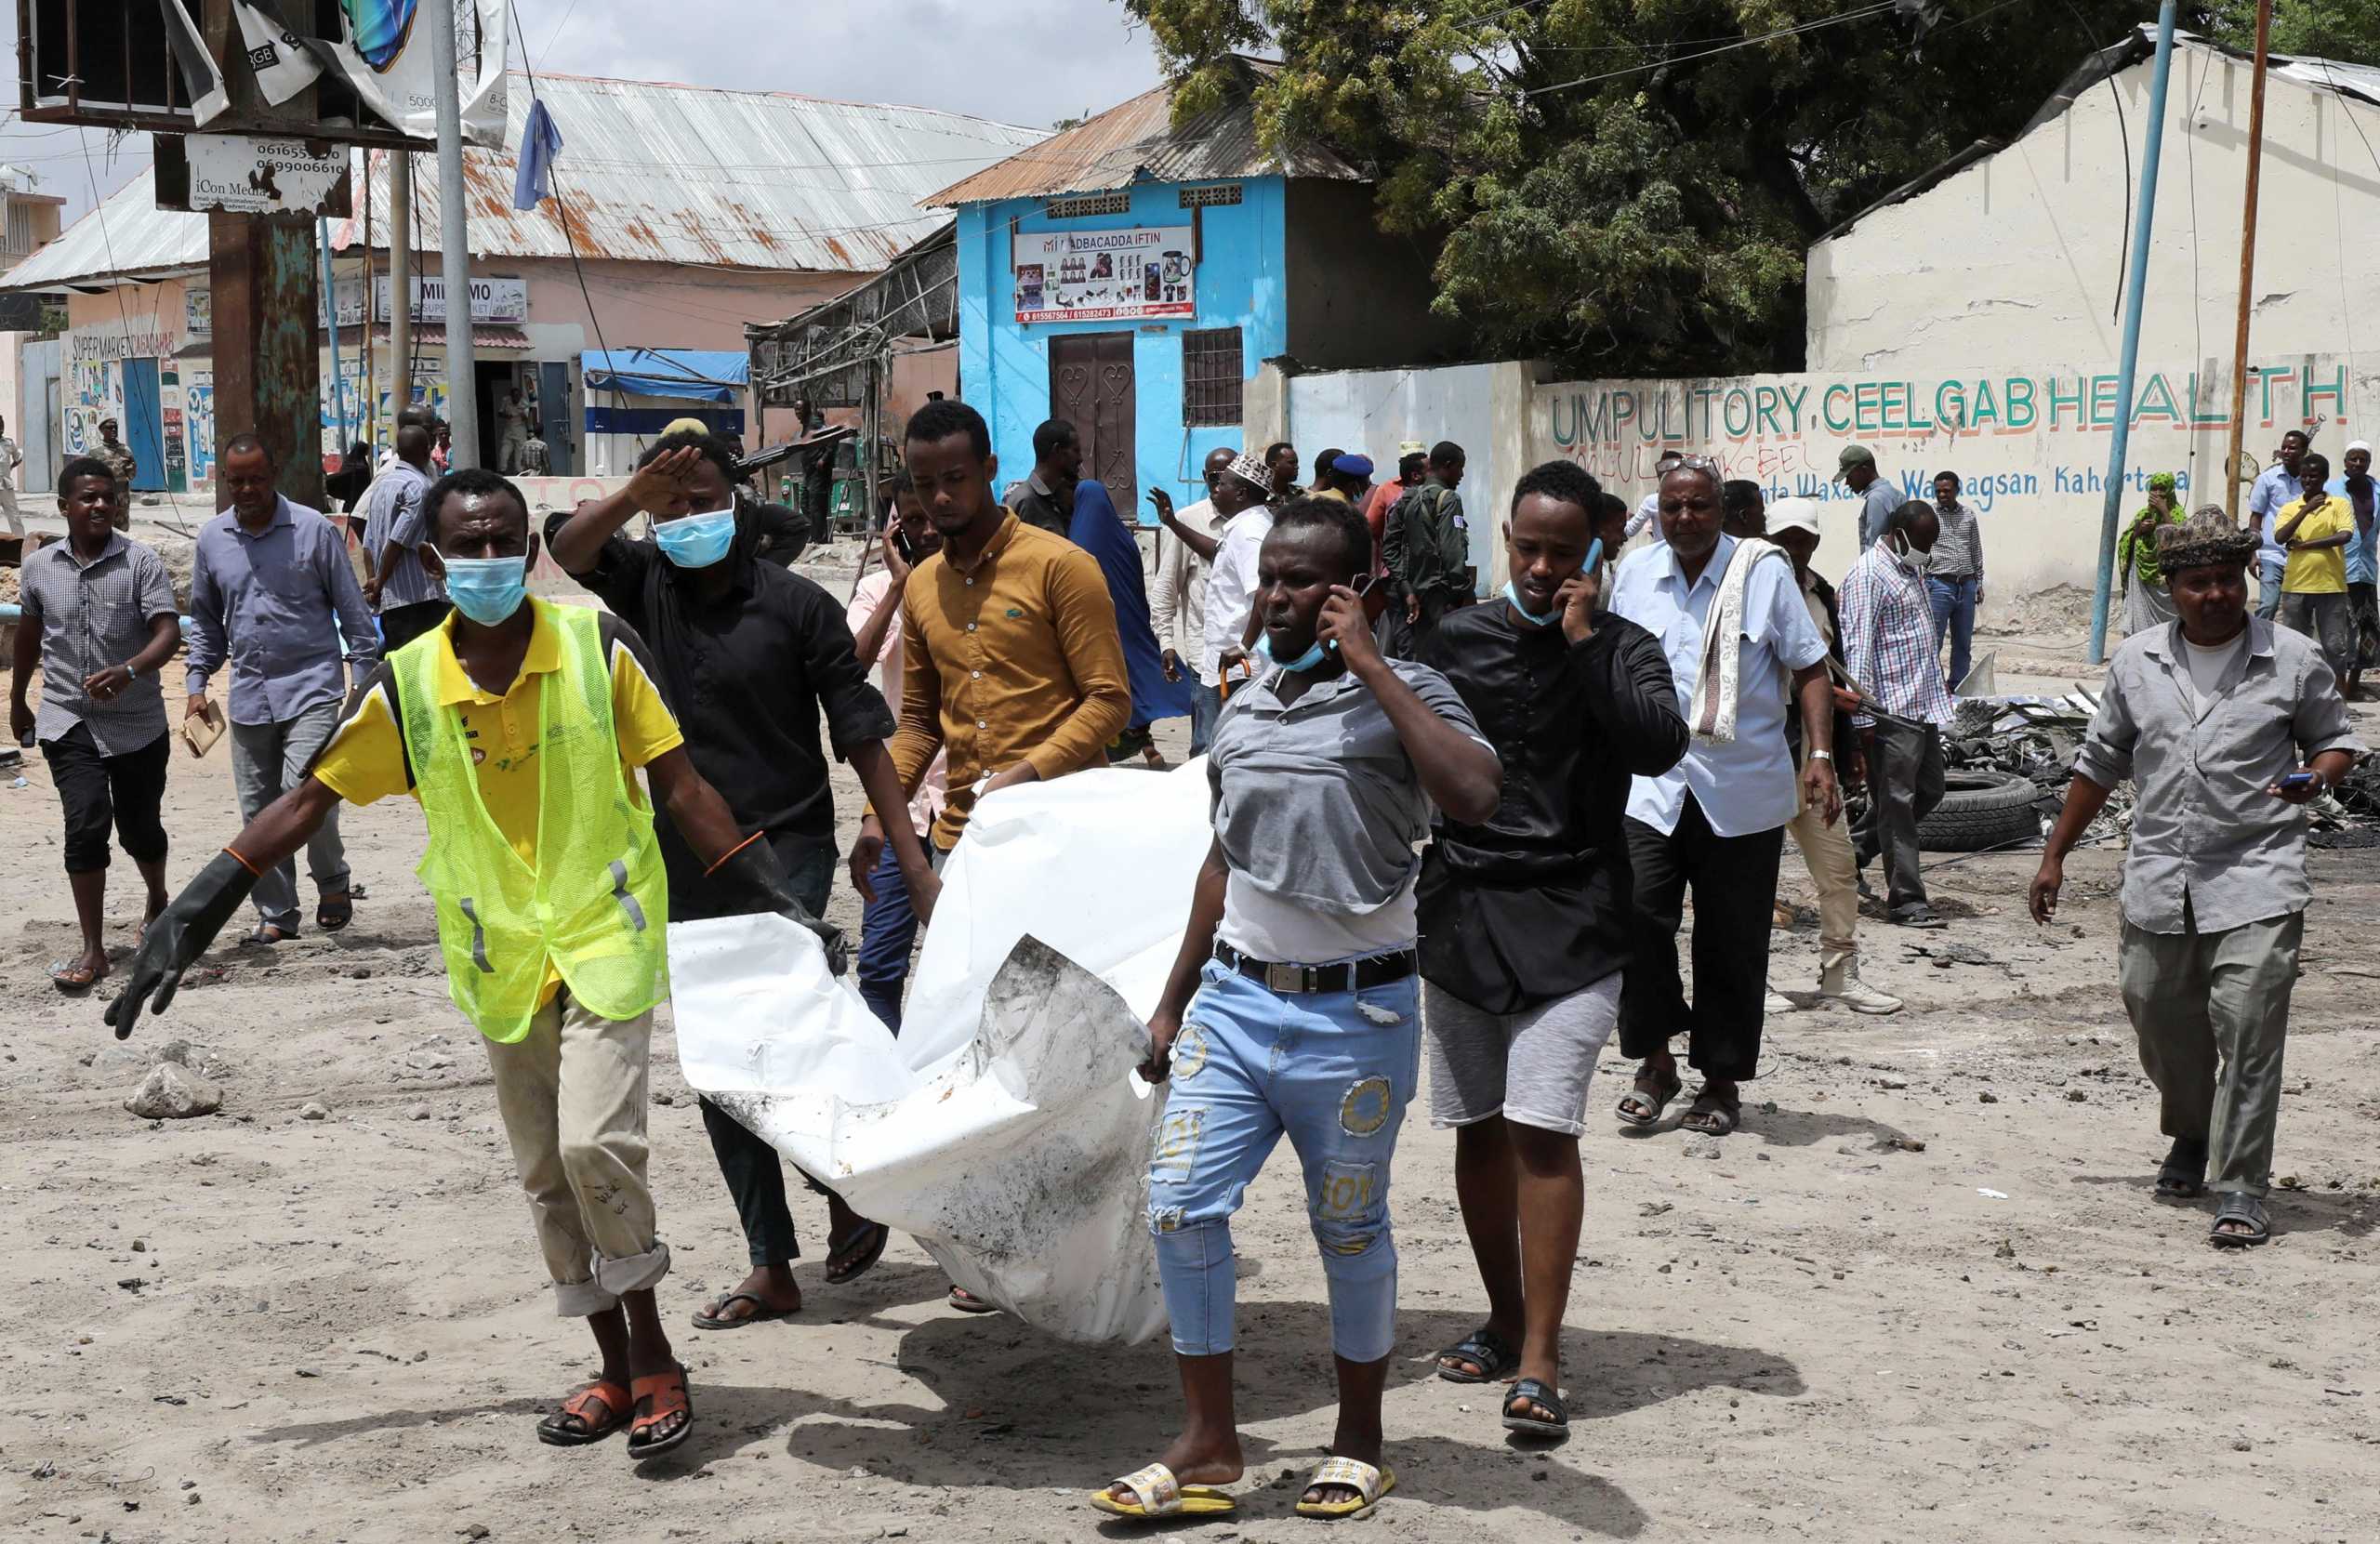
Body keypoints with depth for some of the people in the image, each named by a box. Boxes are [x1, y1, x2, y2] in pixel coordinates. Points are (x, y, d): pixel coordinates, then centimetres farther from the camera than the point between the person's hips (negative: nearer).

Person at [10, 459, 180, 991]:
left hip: (137, 722, -1)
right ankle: (92, 950, -9)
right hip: (68, 722, 1)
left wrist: (127, 672, -36)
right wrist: (17, 701, 27)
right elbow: (29, 635, 19)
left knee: (139, 827, 10)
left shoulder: (142, 562, -8)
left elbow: (168, 633, -17)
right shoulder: (38, 567, 3)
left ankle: (157, 902, 43)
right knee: (87, 822, -15)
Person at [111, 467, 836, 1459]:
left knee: (596, 1144, -17)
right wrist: (191, 917, 0)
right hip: (500, 959, 3)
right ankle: (617, 1371, 23)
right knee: (545, 1173, 9)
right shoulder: (405, 689, -4)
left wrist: (776, 899, -6)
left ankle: (654, 1358, 1)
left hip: (606, 937, -3)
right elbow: (307, 801, 3)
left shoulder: (596, 647, -8)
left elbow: (680, 785, -3)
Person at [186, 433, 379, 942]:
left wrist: (366, 681, -4)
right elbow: (204, 620, 20)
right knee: (259, 812, 7)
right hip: (249, 694, 5)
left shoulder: (314, 530, -4)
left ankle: (332, 881, 8)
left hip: (312, 686, -4)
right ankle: (276, 913, 18)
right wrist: (197, 685, 12)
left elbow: (353, 610, 0)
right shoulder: (211, 539, 8)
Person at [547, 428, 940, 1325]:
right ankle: (771, 1268, 18)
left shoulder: (796, 605, -5)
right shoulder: (645, 585, 6)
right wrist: (637, 495, -31)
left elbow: (862, 735, -5)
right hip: (688, 863, 5)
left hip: (786, 849, -5)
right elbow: (566, 544, -13)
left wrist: (913, 862, -10)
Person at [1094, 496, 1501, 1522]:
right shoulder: (1245, 706, 10)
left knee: (1350, 1228, 9)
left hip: (1355, 1014, -5)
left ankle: (1358, 1440, 27)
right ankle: (1208, 1445, 10)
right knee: (1178, 1205, -3)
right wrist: (1172, 1004, 19)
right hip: (1235, 998, 5)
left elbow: (1475, 796, -28)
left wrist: (1368, 664, -23)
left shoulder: (1403, 693, -8)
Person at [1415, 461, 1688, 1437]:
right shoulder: (1457, 640, 8)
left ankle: (1540, 1359, -9)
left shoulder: (1622, 650, 0)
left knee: (1541, 1128, -12)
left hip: (1571, 925, -4)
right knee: (1477, 1128, 10)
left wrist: (1585, 641, -17)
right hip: (1459, 915, 4)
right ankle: (1505, 1317, 26)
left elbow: (1661, 745, -19)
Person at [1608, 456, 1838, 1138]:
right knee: (1636, 912, -16)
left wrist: (1821, 756, -9)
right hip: (1650, 784, 2)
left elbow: (1809, 667, 1)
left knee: (1732, 945, 5)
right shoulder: (1634, 573, 7)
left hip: (1741, 792, -2)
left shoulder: (1764, 570, -2)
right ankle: (1656, 1059, 3)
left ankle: (1722, 1080, 20)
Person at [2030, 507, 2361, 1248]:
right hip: (2159, 881, 4)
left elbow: (2335, 739, 11)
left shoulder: (2293, 659, -1)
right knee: (2159, 1021, 12)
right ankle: (2192, 1138, 40)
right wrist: (2054, 856, 16)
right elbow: (2100, 763, 16)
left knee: (2248, 1029, -12)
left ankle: (2241, 1188, -4)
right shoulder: (2136, 661, 7)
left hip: (2256, 881, -3)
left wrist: (2316, 777, -13)